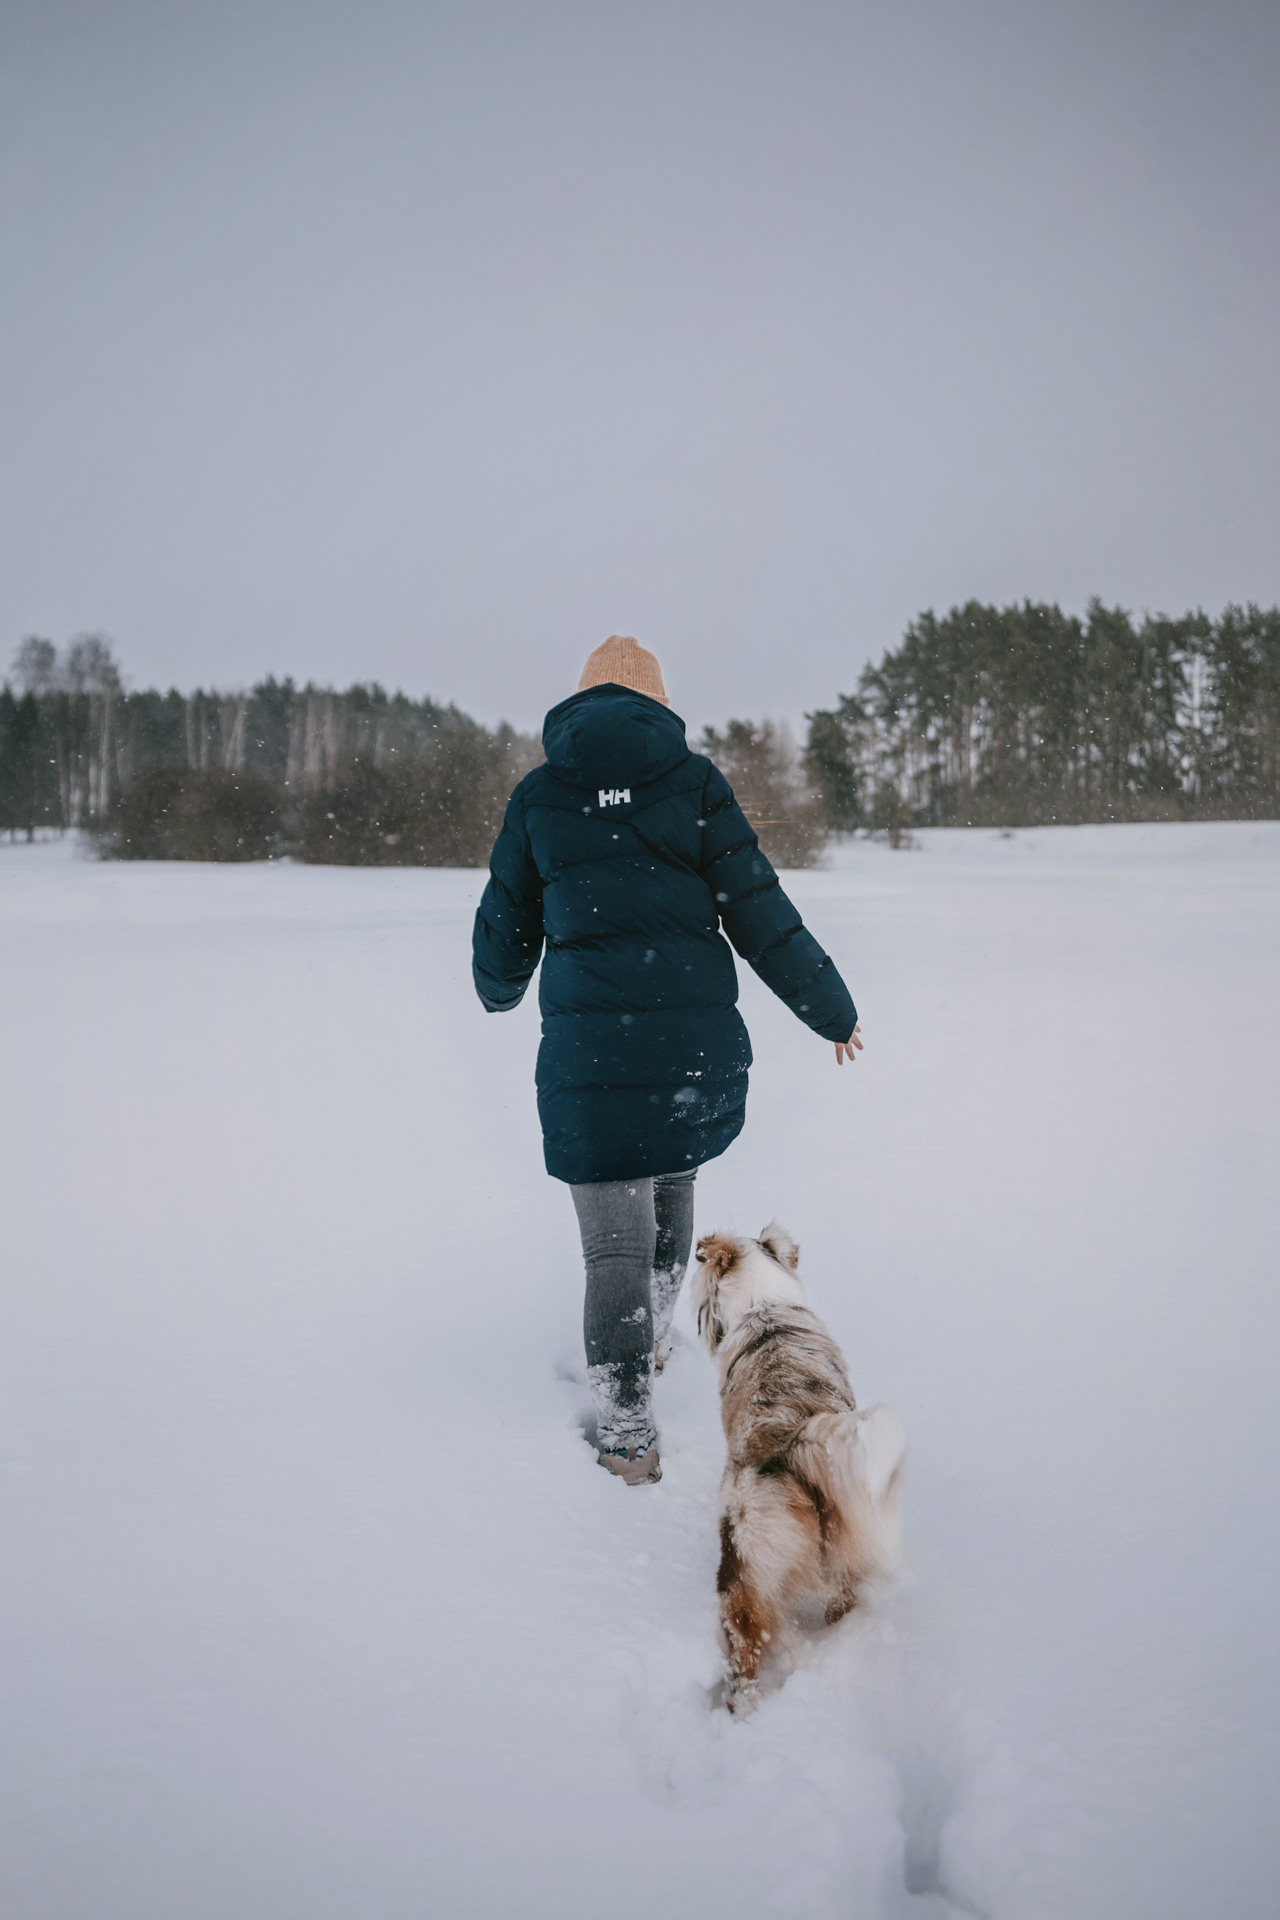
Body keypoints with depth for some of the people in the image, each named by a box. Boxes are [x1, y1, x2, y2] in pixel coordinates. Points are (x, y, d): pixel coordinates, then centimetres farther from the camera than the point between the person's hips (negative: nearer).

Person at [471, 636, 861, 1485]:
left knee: (615, 1240, 4)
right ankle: (654, 1340, 44)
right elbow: (759, 911, 0)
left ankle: (629, 1440, 4)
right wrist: (832, 1008, 11)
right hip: (700, 1035, 1)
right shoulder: (694, 781, 2)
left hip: (589, 1042, -1)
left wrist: (500, 990, 37)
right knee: (674, 1176, 28)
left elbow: (505, 926, 14)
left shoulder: (538, 795, 5)